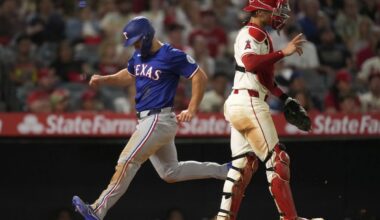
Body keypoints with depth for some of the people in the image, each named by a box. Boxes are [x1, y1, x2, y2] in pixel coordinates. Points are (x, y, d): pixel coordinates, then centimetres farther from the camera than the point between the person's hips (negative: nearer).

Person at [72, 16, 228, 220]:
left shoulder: (171, 56, -14)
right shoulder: (139, 56, 12)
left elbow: (200, 77, -13)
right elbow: (129, 75, 30)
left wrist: (191, 110, -17)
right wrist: (104, 79, 14)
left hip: (159, 120, -10)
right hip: (147, 121, 10)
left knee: (127, 162, -15)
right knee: (170, 173, 16)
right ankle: (223, 171, 26)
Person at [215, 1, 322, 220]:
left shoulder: (258, 34, 20)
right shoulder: (253, 33, -12)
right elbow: (250, 63, -31)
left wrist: (286, 99, 25)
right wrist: (283, 52, -31)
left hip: (237, 103, 10)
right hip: (249, 103, -10)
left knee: (244, 163, 11)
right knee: (277, 160, -6)